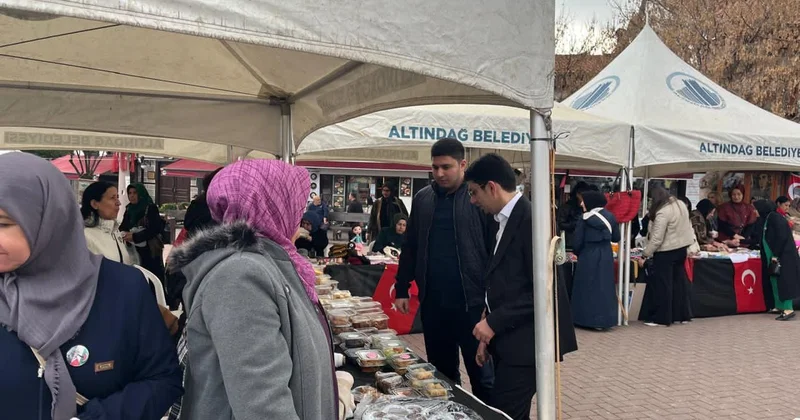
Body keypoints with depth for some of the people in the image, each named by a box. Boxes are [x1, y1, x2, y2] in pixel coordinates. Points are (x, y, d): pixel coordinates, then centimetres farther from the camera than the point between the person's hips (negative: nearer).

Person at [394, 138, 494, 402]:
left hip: (472, 301, -5)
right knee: (441, 373, 17)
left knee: (482, 376, 6)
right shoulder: (423, 199, 8)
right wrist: (402, 289, 12)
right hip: (432, 301, 5)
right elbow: (410, 248, 14)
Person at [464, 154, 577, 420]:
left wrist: (494, 322, -17)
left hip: (525, 342, -9)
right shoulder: (505, 221, 12)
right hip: (507, 339, 9)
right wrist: (489, 335, 12)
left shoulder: (532, 219, -17)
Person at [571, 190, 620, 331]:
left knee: (588, 287, 6)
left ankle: (589, 319, 9)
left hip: (588, 256, -4)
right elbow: (616, 238, 9)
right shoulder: (610, 216, 2)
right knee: (604, 286, 10)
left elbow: (577, 242, -8)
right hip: (606, 256, 4)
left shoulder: (584, 219, -9)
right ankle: (604, 320, 12)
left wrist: (577, 253, 12)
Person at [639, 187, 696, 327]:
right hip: (681, 248, 9)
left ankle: (660, 318, 4)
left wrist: (646, 253, -11)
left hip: (666, 251, -9)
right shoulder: (680, 204, 4)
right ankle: (682, 315, 22)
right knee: (679, 281, 15)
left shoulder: (662, 213, -23)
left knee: (661, 284, -1)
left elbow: (657, 238, -22)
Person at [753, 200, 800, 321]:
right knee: (774, 280, 10)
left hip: (783, 255, -10)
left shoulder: (775, 217, -14)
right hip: (773, 255, 10)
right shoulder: (766, 219, 14)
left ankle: (789, 309, -11)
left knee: (783, 280, -11)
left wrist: (776, 255, -21)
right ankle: (779, 306, 16)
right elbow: (764, 239, 22)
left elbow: (782, 237, -21)